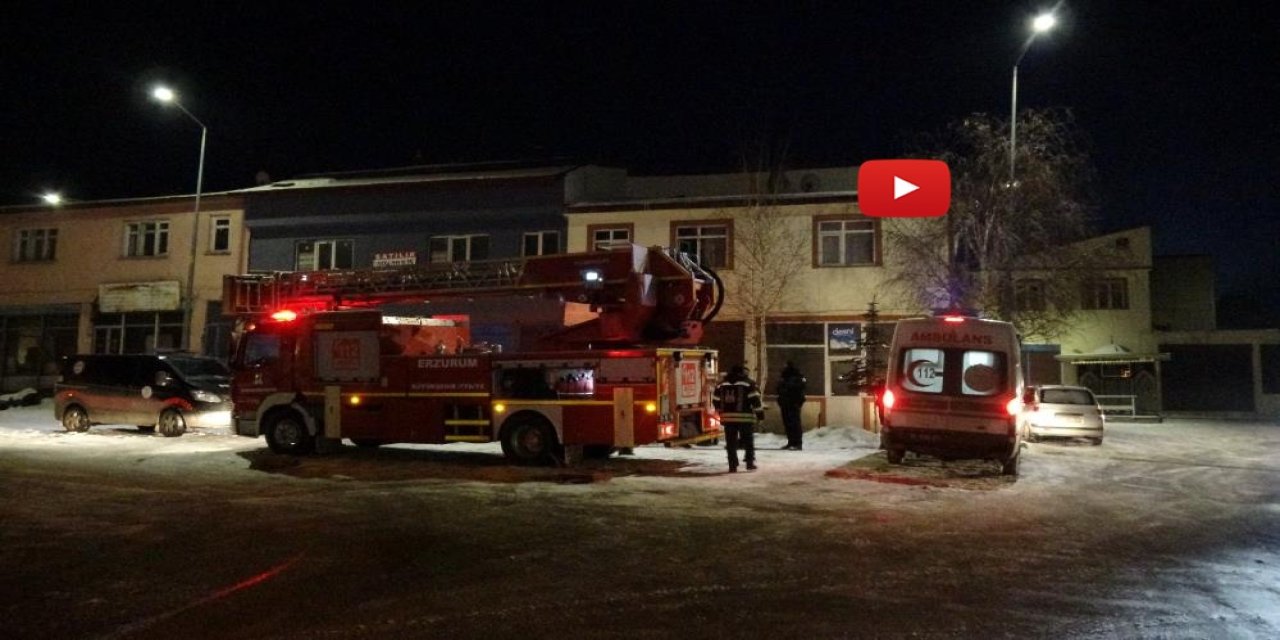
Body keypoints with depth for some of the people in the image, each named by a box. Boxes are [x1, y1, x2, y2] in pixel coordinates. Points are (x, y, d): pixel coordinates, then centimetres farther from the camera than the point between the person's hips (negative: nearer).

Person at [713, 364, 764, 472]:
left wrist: (722, 411, 28)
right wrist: (760, 413, -3)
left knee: (731, 443, 6)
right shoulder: (749, 383, -1)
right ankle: (749, 462, 13)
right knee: (748, 441, 12)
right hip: (745, 417, -3)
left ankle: (732, 465, 3)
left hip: (728, 417, 3)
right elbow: (755, 399, -9)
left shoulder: (722, 384, 11)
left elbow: (715, 399, 16)